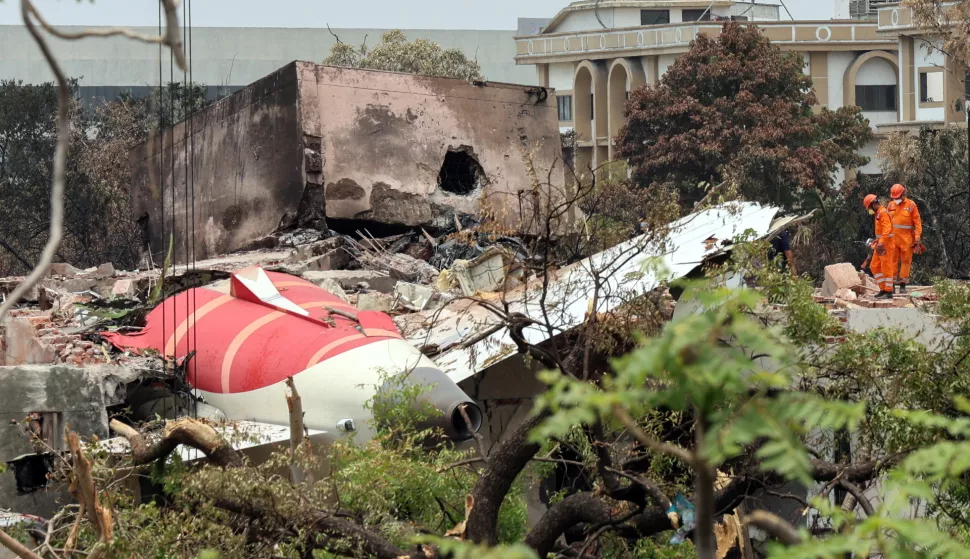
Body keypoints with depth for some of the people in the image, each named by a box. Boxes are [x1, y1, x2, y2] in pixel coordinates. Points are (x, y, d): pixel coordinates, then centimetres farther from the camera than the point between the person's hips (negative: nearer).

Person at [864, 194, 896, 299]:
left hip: (886, 245, -10)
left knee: (886, 268, -6)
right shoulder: (878, 214, 15)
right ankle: (883, 289, 15)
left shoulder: (883, 213, -16)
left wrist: (881, 242, -34)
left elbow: (887, 229, -27)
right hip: (881, 244, 10)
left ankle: (888, 292, -2)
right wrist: (877, 241, 29)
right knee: (875, 267, 12)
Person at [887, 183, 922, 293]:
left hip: (906, 239, -3)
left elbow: (917, 221, -2)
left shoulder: (911, 205, -1)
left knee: (906, 261, 2)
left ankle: (903, 285, 4)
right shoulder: (891, 205, 10)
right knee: (893, 260, 3)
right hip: (893, 238, 3)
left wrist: (917, 236, -10)